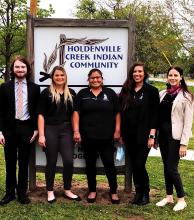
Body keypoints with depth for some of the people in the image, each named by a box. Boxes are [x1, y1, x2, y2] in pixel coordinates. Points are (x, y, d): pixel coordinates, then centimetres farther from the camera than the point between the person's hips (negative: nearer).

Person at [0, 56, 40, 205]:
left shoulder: (34, 88, 3)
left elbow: (37, 111, 5)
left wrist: (36, 129, -3)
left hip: (26, 128, 0)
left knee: (24, 163, 8)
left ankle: (22, 193, 20)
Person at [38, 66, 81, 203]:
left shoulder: (71, 93, 10)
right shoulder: (46, 93, 0)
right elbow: (41, 115, -3)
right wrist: (41, 135, -9)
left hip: (66, 130, 3)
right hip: (50, 130, -2)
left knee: (69, 161, -3)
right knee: (51, 162, 5)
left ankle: (67, 190, 15)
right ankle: (50, 191, 20)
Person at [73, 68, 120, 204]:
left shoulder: (110, 93, 6)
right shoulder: (82, 94, 6)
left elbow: (117, 113, 6)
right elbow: (76, 113, 3)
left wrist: (117, 130, -1)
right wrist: (76, 131, -6)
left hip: (106, 136, -1)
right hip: (88, 136, 1)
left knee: (109, 163, 2)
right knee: (90, 163, 10)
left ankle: (113, 191, 15)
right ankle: (92, 191, 24)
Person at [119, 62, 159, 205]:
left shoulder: (151, 91, -1)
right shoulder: (126, 91, 10)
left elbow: (154, 114, -6)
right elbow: (122, 113, 11)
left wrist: (152, 135, -12)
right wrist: (121, 133, 7)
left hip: (143, 135, -4)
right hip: (129, 135, 4)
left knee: (139, 165, -8)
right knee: (133, 165, 9)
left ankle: (145, 194, 12)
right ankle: (138, 193, 22)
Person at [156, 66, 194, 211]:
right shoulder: (163, 94, 8)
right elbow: (158, 115, 9)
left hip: (176, 136, -5)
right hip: (163, 134, 5)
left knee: (172, 168, -4)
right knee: (166, 166, 11)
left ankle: (181, 199, 12)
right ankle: (169, 196, 25)